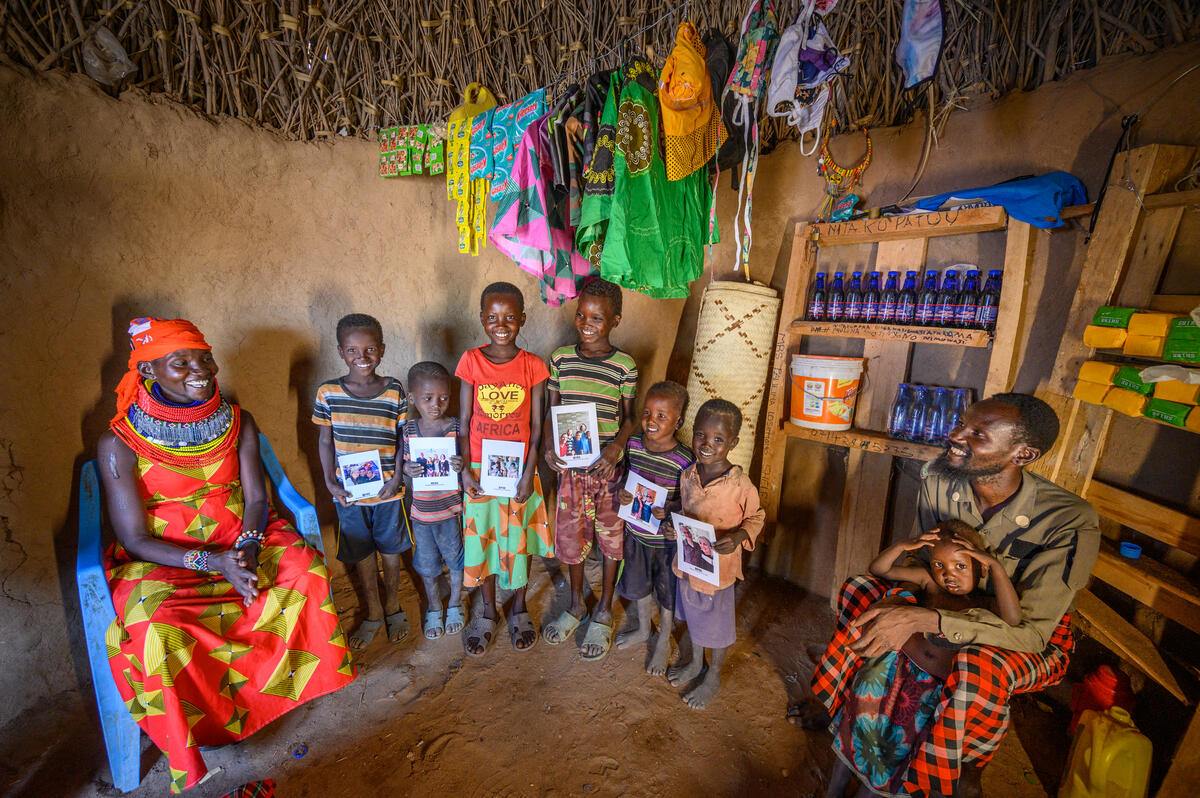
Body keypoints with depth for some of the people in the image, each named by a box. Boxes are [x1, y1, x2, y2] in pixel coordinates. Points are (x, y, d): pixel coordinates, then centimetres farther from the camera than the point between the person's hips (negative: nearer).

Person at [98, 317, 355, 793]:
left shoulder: (238, 422, -3)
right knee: (157, 624, -30)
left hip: (241, 540, 3)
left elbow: (256, 498, -1)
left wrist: (248, 547, -20)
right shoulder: (119, 444, -12)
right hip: (163, 558, -2)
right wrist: (213, 562, -24)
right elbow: (134, 539, -11)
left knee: (306, 565, -22)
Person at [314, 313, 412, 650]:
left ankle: (393, 606, 40)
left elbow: (405, 439, -3)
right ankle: (373, 612, 38)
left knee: (390, 548, 16)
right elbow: (325, 440, 2)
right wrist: (330, 482, -6)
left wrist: (398, 477, -12)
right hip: (348, 492, 1)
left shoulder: (394, 391, -8)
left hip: (388, 490, -1)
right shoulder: (328, 392, -5)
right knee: (361, 553, 16)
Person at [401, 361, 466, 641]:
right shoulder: (408, 429, -6)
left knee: (455, 558, 16)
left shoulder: (456, 427, -12)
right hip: (421, 510, 2)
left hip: (451, 508, -2)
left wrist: (462, 466, -27)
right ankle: (433, 609, 43)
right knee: (427, 563, 19)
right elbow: (404, 464, 3)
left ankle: (454, 605, 41)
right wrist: (407, 469, -19)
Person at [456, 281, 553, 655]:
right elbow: (464, 421, -2)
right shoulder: (471, 361, -5)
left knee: (519, 540, 13)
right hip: (480, 469, 1)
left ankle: (519, 609, 38)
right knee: (482, 538, 14)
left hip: (519, 469, -1)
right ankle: (488, 612, 38)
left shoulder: (533, 366, -7)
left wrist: (529, 472, -10)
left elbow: (537, 426, -5)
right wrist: (465, 470, -6)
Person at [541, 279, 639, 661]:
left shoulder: (625, 365, -7)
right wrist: (548, 445, -12)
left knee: (611, 538, 12)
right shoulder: (560, 357, -1)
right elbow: (551, 410, 4)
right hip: (570, 465, 2)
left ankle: (604, 613, 35)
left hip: (609, 467, -2)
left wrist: (617, 446, -21)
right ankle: (576, 605, 41)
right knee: (571, 535, 16)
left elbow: (629, 418, -3)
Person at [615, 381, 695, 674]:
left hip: (668, 539, -4)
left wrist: (670, 509, -31)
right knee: (639, 584, 26)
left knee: (667, 593, 19)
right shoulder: (633, 443, -11)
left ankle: (663, 641, 46)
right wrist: (621, 493, -14)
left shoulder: (685, 459, -24)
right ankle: (643, 628, 55)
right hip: (636, 531, 4)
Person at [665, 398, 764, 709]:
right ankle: (695, 662, 53)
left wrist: (737, 537, -25)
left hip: (719, 568, -4)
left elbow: (756, 518, -8)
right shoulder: (687, 476, -10)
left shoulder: (740, 485, -24)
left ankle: (713, 676, 45)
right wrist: (672, 527, -13)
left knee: (717, 625, 19)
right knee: (693, 615, 27)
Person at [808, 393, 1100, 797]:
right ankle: (837, 706, 6)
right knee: (859, 589, -13)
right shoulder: (938, 479, -17)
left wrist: (922, 618, -45)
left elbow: (1033, 630, -33)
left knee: (978, 666, -38)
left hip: (1036, 642, -4)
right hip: (952, 607, 5)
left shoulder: (1071, 521, -29)